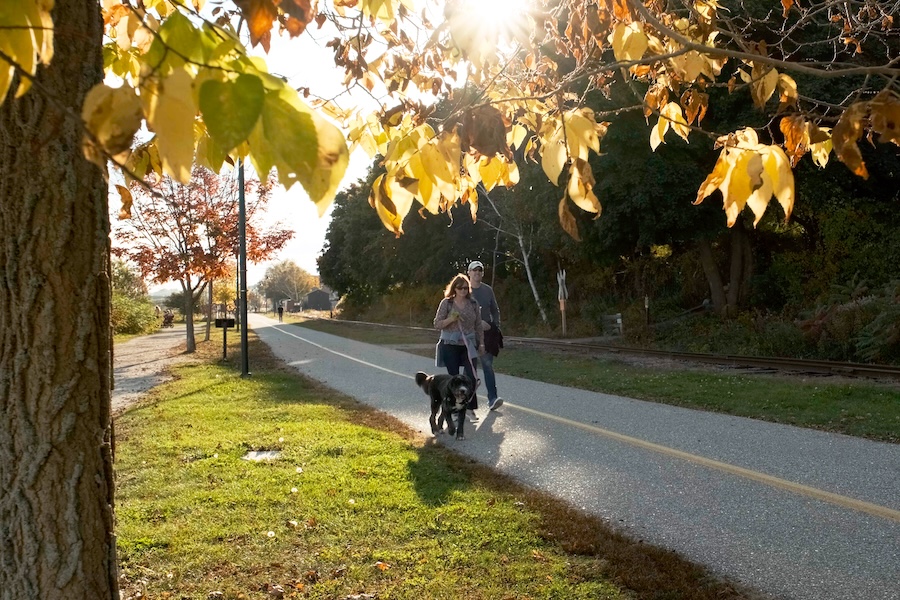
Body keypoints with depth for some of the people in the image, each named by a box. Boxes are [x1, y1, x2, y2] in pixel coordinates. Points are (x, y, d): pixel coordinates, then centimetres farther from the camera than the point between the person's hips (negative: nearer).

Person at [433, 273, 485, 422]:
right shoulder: (446, 303, -2)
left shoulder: (473, 303, 5)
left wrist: (481, 342, 8)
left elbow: (478, 325, 10)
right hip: (450, 345, -2)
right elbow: (437, 324, -4)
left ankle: (471, 409, 3)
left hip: (469, 345, 2)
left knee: (471, 377, -7)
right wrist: (450, 319, -19)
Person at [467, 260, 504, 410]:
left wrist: (496, 328, 5)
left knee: (488, 364, -7)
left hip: (487, 331, 2)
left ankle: (492, 399, -12)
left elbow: (495, 310, 17)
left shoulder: (488, 289, 9)